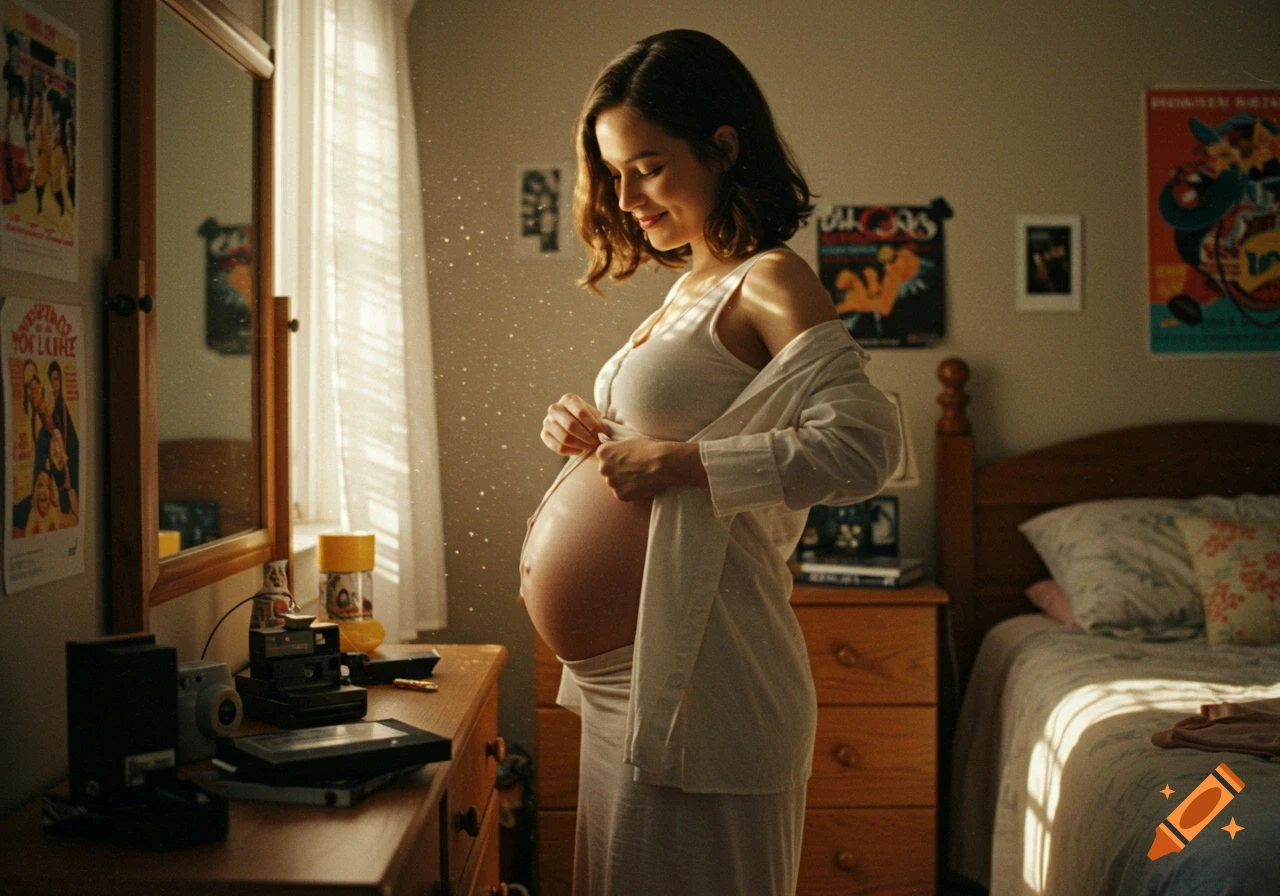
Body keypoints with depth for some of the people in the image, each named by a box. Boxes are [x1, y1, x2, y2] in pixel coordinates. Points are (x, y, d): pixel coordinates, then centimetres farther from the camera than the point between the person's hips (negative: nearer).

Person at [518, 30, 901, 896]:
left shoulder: (770, 282, -13)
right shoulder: (691, 287, 14)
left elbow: (865, 445, -26)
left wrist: (676, 462, -23)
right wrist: (598, 438, 4)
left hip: (705, 671, -9)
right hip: (634, 667, 9)